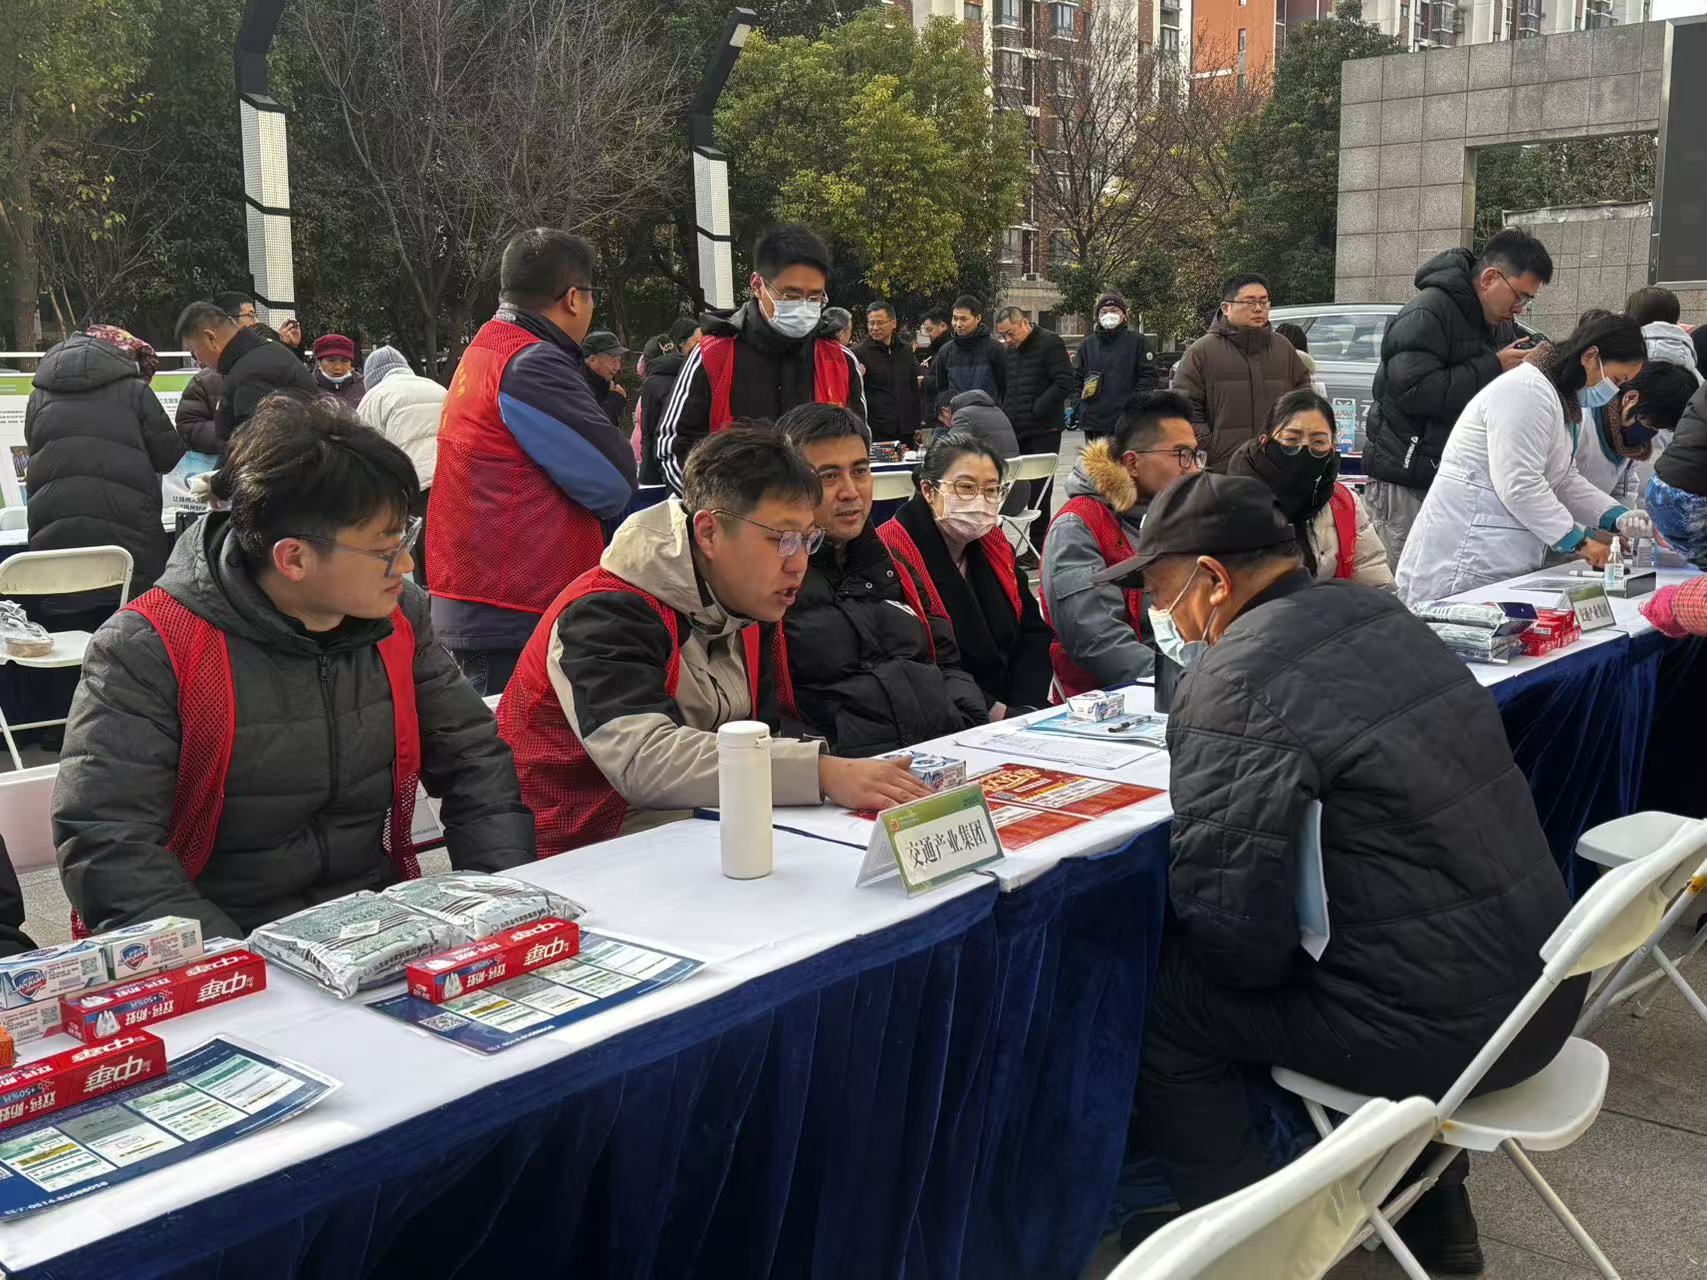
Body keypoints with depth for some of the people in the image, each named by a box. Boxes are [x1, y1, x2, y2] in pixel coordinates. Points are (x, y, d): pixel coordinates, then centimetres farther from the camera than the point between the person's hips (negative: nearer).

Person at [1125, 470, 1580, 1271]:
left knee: (1150, 1001, 2)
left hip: (1443, 1027, -9)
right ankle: (1434, 1215, 42)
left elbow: (1234, 937, -20)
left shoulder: (1234, 680, -20)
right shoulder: (1377, 613, 6)